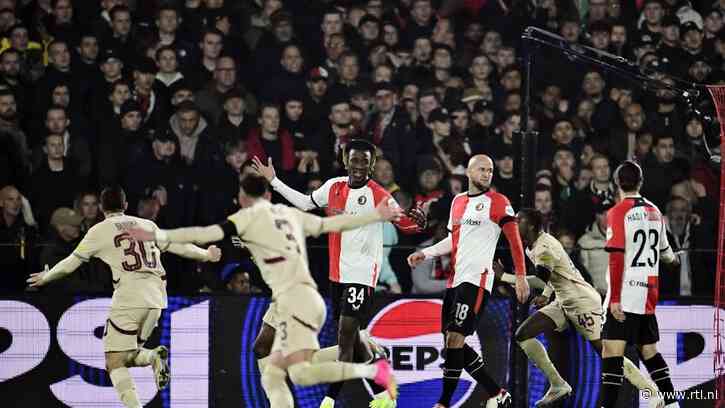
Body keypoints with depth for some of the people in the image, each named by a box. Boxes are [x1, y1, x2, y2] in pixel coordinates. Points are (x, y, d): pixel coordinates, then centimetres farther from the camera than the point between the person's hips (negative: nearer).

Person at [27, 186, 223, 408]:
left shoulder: (99, 230, 6)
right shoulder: (147, 225, 17)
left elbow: (70, 263, 12)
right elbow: (178, 246, 23)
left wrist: (45, 277, 29)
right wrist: (206, 255, 40)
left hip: (127, 299, -5)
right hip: (155, 299, 5)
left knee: (115, 362, -2)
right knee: (129, 355, 20)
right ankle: (155, 357, -12)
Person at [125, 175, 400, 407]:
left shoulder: (250, 216, 2)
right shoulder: (289, 213, 21)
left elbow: (207, 234, -6)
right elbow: (333, 224, 23)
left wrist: (156, 236, -5)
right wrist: (377, 216, 35)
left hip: (294, 298, -8)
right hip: (302, 298, 8)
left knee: (301, 373, -20)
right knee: (271, 376, 7)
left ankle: (374, 370, -20)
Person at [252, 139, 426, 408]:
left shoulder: (378, 196, -10)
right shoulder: (333, 187, 7)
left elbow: (403, 223, -10)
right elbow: (306, 203, 22)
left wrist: (418, 223, -33)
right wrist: (274, 181, 24)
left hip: (362, 275, -7)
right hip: (337, 273, 7)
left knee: (346, 335, -10)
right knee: (353, 336, 12)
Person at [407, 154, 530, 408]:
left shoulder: (498, 202, -3)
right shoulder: (458, 201, 17)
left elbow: (514, 240, -4)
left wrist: (521, 276, -9)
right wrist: (425, 254, 17)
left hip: (476, 279, -8)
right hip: (455, 279, 8)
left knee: (455, 338, -15)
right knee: (454, 343, 7)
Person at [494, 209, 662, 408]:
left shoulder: (544, 248, -20)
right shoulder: (532, 246, 10)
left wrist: (504, 276, -27)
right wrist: (546, 295, 15)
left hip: (583, 302, -10)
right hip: (564, 303, 10)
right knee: (523, 335, 0)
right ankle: (557, 386, 4)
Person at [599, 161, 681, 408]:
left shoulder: (618, 213, -9)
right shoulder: (654, 212, 10)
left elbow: (616, 259, -16)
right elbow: (664, 251, 25)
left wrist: (615, 299, -17)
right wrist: (672, 259, 49)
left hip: (625, 295, -7)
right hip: (649, 294, 7)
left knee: (611, 350, -11)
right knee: (649, 351, 19)